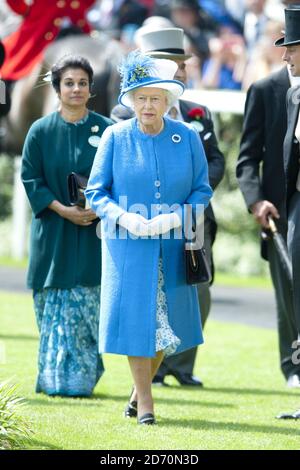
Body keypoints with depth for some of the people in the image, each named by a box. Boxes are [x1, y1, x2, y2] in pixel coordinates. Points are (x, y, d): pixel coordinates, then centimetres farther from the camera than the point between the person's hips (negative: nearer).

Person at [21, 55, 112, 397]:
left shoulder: (107, 130, 2)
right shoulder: (41, 131, 2)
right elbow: (30, 178, 0)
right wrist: (62, 209, -12)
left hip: (94, 232, 0)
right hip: (53, 233, 0)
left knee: (87, 308, -4)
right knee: (55, 306, 1)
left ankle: (81, 377, 3)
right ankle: (55, 378, 9)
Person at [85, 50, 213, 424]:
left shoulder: (188, 138, -1)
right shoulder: (115, 137, -4)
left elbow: (202, 190, 3)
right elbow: (95, 192, 0)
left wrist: (175, 217, -15)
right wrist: (124, 217, -18)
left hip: (172, 246, 2)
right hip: (128, 246, -2)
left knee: (169, 320, 7)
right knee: (136, 318, -2)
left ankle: (141, 387, 29)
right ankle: (144, 403, 8)